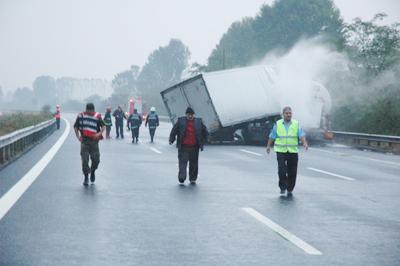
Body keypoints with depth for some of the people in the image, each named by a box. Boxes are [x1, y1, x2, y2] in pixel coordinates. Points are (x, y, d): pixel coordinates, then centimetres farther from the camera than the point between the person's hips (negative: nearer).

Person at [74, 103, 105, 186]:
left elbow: (103, 126, 2)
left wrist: (99, 133, -17)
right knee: (85, 159, -5)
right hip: (84, 140, 0)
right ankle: (86, 177, 5)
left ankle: (92, 172, 32)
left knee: (96, 159, 2)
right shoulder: (81, 116, 3)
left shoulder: (97, 116, 1)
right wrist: (78, 136, 1)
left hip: (94, 140, 0)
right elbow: (75, 127, 13)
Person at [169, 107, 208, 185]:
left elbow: (205, 132, 16)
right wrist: (171, 140, -4)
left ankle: (193, 179, 18)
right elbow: (174, 131, 5)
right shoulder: (180, 121, 2)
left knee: (194, 164, 7)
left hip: (194, 147, 2)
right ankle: (181, 179, -12)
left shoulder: (198, 122, 8)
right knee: (182, 162, -9)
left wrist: (202, 142, 12)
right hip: (183, 147, -2)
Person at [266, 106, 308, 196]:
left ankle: (290, 189, 15)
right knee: (282, 170, -13)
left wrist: (305, 143, -24)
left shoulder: (296, 124, 3)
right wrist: (268, 146, 8)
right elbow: (272, 136, 10)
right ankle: (283, 187, 1)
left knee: (292, 172, 3)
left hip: (293, 151, 1)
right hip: (281, 151, -1)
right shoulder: (277, 124, 3)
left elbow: (301, 135, -8)